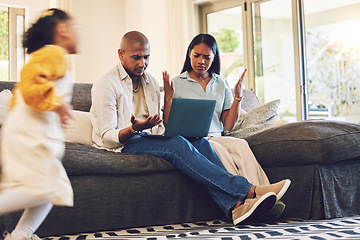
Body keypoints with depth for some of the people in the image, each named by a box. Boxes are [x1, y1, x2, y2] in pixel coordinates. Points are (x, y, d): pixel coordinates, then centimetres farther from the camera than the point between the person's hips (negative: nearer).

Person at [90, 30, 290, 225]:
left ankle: (234, 206, -41)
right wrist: (135, 129, -31)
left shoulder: (151, 83, 18)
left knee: (199, 141, -22)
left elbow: (158, 128, 16)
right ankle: (248, 190, -38)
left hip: (149, 140, 7)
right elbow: (108, 137, -10)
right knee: (177, 145, -32)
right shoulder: (106, 85, -4)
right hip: (121, 146, -6)